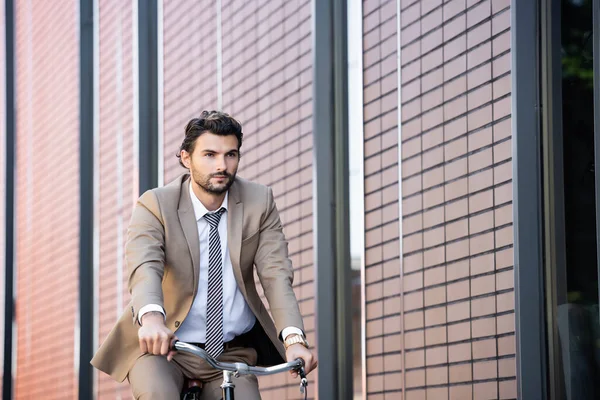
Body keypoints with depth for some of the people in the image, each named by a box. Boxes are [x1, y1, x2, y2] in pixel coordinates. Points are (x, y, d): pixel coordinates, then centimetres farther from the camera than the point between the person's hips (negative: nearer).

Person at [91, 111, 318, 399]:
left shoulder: (260, 202, -3)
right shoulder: (155, 205, -11)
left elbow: (275, 272, -12)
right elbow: (144, 267, -28)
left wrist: (293, 338, -30)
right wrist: (152, 318, -51)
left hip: (233, 353, 3)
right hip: (161, 345, -3)